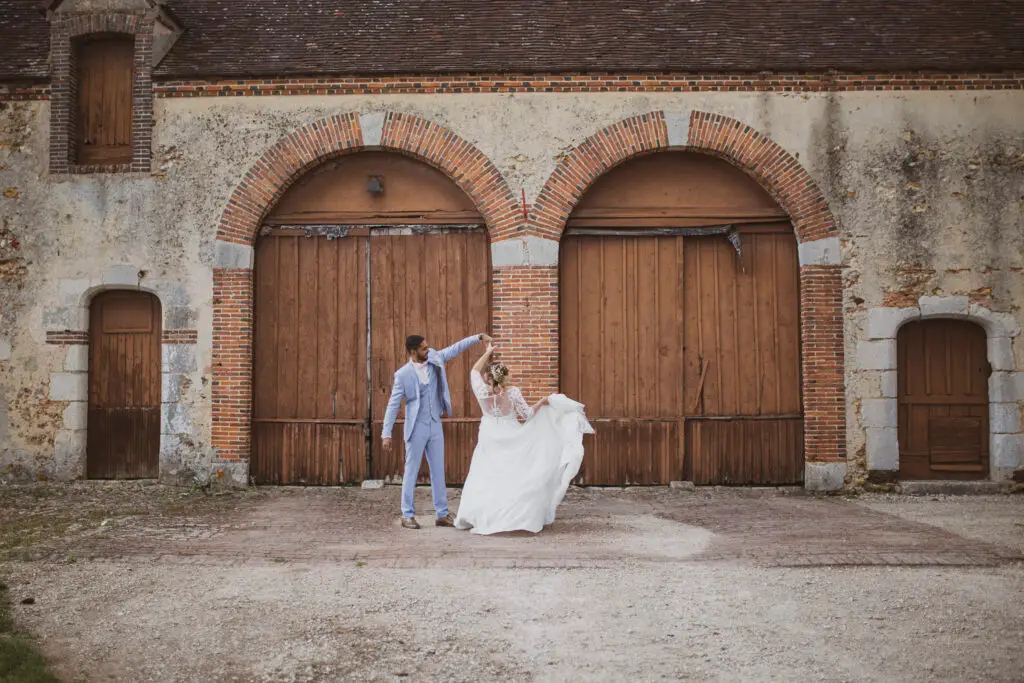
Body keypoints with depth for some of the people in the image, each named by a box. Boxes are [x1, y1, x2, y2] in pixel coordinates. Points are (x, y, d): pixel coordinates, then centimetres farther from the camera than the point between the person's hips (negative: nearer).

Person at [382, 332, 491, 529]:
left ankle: (442, 514, 15)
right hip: (416, 428, -5)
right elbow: (393, 405, -11)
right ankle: (408, 515, 12)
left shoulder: (434, 359, 0)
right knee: (412, 471, 3)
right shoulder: (403, 374, -13)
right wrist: (386, 434, -13)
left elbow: (456, 348, 7)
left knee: (438, 470, 9)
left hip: (435, 425, 5)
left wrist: (479, 337, -2)